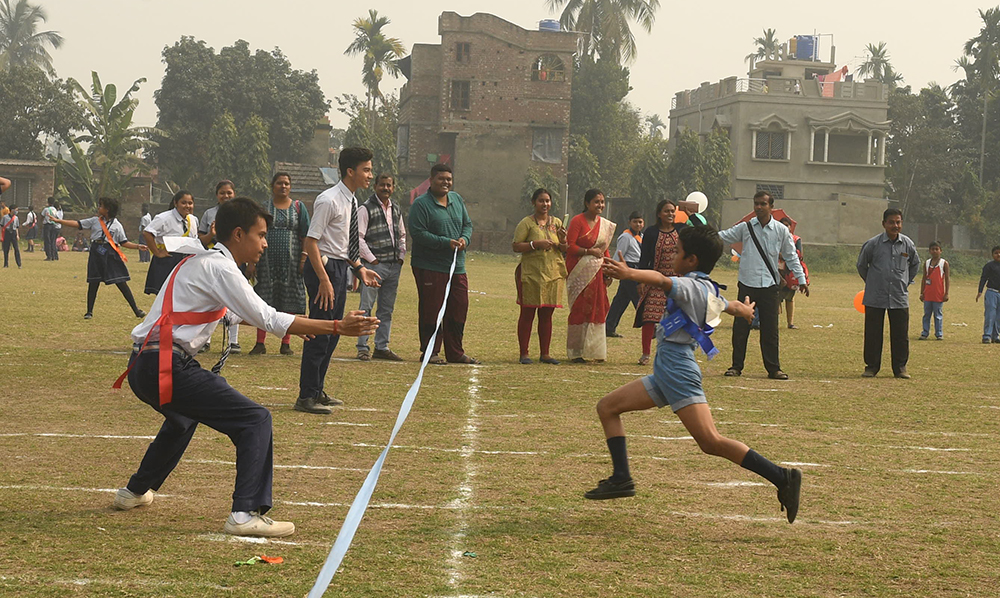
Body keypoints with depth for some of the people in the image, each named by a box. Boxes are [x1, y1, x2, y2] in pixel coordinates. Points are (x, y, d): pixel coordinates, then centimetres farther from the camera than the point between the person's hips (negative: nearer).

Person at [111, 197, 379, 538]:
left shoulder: (201, 262, 20)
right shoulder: (218, 268, -9)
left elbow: (238, 314, 32)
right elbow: (268, 320, -14)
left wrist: (294, 326, 25)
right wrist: (337, 328, -14)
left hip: (142, 368, 10)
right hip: (165, 367, -10)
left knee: (184, 417, 39)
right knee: (255, 420, -12)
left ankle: (135, 492, 49)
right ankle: (246, 514, -21)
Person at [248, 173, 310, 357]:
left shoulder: (298, 207, 9)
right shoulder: (263, 207, 8)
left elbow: (306, 236, 7)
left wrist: (304, 259, -4)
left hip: (291, 262, 0)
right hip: (267, 261, 0)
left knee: (289, 303, 1)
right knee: (264, 302, -2)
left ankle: (286, 343, 8)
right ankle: (260, 343, 2)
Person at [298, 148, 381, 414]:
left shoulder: (351, 201, 11)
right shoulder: (329, 200, -16)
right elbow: (311, 241, -19)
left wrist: (359, 268, 13)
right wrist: (324, 280, -24)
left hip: (339, 267, 9)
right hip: (324, 267, -9)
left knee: (332, 333, 14)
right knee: (319, 333, -7)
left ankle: (317, 391, 24)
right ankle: (306, 397, -1)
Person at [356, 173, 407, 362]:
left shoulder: (396, 209, 15)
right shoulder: (365, 209, -7)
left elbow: (402, 235, 25)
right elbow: (358, 238, -11)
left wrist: (401, 256, 12)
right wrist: (372, 259, -12)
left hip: (394, 266, 7)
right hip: (374, 265, -7)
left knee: (387, 309, 10)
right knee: (366, 307, -5)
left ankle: (382, 347, 16)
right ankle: (362, 347, -1)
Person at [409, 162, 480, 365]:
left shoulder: (457, 200, 14)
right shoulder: (421, 204, -8)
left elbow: (468, 224, 21)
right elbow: (417, 233, -15)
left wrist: (465, 238, -3)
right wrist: (446, 243, -18)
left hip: (457, 267, 7)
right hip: (430, 267, -6)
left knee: (459, 310, 7)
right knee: (431, 311, -3)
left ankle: (455, 352, 17)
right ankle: (430, 352, 6)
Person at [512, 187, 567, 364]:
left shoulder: (557, 223, 13)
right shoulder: (526, 223, -1)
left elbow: (566, 250, 16)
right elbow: (515, 246, -8)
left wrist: (563, 243, -6)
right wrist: (536, 244, -18)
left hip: (553, 274, 4)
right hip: (531, 274, -4)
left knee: (547, 314, 7)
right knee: (527, 313, -1)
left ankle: (545, 353, 13)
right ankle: (524, 353, 3)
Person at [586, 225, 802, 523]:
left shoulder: (692, 286, -10)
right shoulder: (711, 293, 18)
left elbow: (663, 281, -32)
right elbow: (736, 308, 39)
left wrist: (629, 273, -50)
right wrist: (745, 309, 64)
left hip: (678, 372, -11)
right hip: (665, 374, 11)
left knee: (711, 442, -18)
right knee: (607, 407, 12)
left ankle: (782, 477, -17)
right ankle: (621, 478, 6)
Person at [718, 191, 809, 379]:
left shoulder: (781, 230, 5)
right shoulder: (745, 228, 4)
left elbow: (791, 256, 11)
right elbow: (721, 237, 5)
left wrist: (801, 279, 8)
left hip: (769, 285, 0)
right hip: (747, 284, 0)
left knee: (770, 329, 2)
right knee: (740, 327, 1)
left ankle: (773, 368, 9)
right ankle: (736, 366, 12)